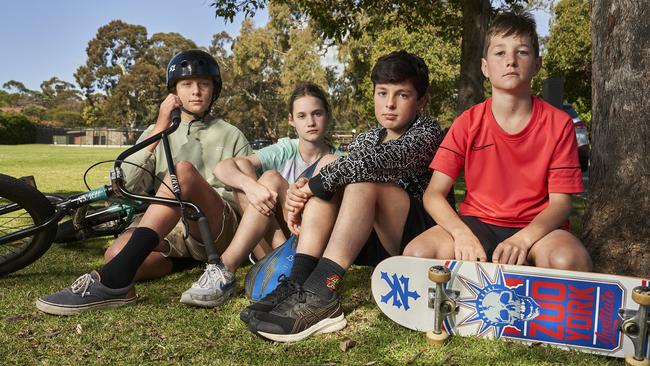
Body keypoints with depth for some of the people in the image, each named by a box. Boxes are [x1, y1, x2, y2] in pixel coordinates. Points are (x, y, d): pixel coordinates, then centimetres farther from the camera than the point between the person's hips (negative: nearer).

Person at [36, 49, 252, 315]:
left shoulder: (232, 136, 13)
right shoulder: (158, 132, 17)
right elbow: (127, 185, 1)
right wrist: (159, 129, -4)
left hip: (219, 231, -2)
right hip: (170, 233, 3)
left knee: (183, 170, -31)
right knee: (117, 253, -29)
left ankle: (113, 281, -38)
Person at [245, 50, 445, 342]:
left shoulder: (428, 132, -7)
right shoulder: (365, 139, 15)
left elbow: (378, 159, -26)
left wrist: (314, 184, -22)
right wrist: (300, 192, -16)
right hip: (375, 241, 6)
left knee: (363, 180, -29)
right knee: (329, 170, -15)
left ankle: (320, 297, -42)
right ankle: (297, 285, -31)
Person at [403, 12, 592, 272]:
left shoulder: (558, 124, -4)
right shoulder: (468, 123, -2)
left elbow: (561, 201, -7)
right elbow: (433, 194, -7)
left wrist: (523, 239, -27)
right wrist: (462, 234, -27)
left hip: (535, 228, -1)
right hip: (477, 223, 1)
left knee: (571, 260, -35)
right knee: (417, 253, -26)